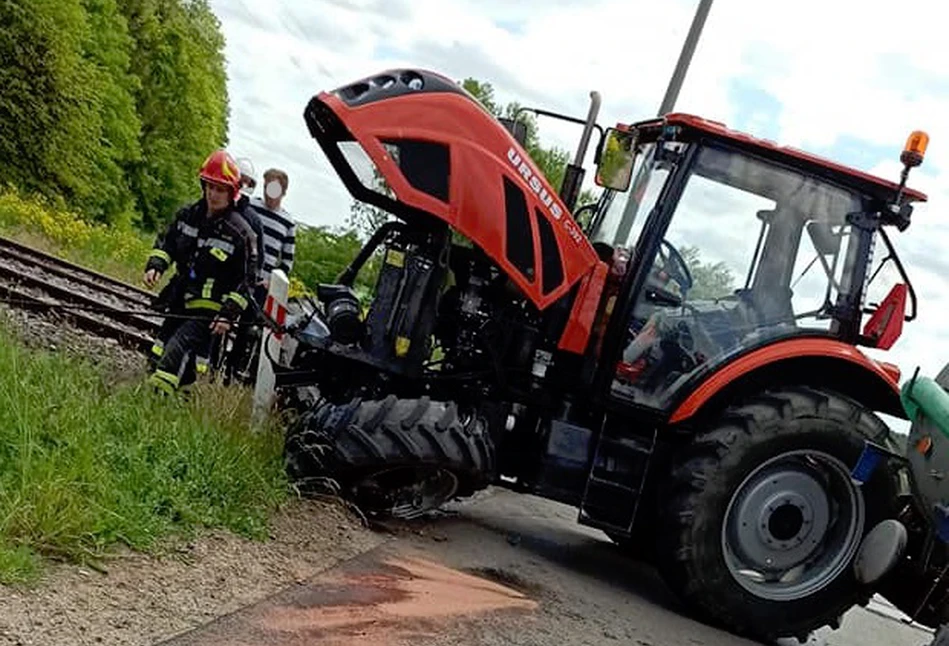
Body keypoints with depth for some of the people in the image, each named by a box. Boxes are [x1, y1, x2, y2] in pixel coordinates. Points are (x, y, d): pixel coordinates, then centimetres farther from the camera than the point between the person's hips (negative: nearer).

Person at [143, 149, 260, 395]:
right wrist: (155, 266, -3)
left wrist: (228, 315, -15)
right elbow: (166, 241, 17)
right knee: (157, 358, 10)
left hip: (207, 312, -7)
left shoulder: (240, 232, -12)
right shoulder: (188, 215, 4)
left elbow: (246, 280, -9)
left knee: (174, 358, -20)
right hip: (179, 304, 7)